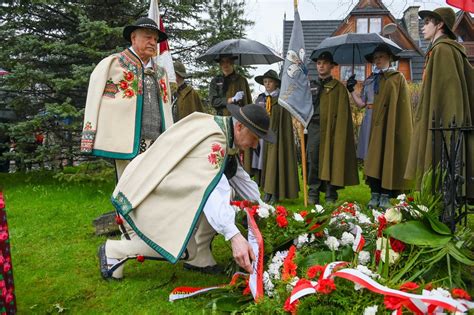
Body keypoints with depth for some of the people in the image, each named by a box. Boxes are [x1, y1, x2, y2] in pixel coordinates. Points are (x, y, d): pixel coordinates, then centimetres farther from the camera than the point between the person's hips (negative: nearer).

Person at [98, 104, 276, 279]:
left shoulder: (225, 134, 3)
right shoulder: (214, 139, -27)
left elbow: (240, 176, 11)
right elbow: (209, 190, -38)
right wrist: (234, 236, -45)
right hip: (144, 191, -10)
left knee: (224, 188, 1)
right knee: (185, 250, -14)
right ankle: (114, 251, -2)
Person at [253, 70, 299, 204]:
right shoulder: (260, 99, 12)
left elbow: (286, 121, -3)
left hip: (276, 136, -4)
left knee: (275, 162, -3)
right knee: (263, 162, 4)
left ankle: (275, 193, 3)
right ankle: (267, 191, 12)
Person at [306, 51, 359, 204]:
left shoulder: (338, 87, 2)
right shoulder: (311, 85, 15)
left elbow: (342, 113, -3)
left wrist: (338, 133, -12)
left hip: (331, 129, -3)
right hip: (313, 128, 4)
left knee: (330, 160, -1)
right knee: (313, 160, 2)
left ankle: (330, 195, 6)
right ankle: (313, 194, 9)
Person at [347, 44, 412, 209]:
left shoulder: (397, 77, 5)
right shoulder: (369, 80, 18)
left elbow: (402, 105, -2)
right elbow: (362, 103, 10)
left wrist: (400, 126, -11)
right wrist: (352, 90, 0)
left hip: (388, 123, -4)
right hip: (372, 124, 4)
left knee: (387, 157, -6)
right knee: (372, 158, 1)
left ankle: (385, 195, -3)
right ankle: (374, 194, 6)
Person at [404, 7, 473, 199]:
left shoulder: (442, 50, -11)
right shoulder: (450, 49, 20)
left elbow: (448, 89, -19)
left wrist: (446, 126, -22)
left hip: (441, 125, -10)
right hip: (445, 124, 10)